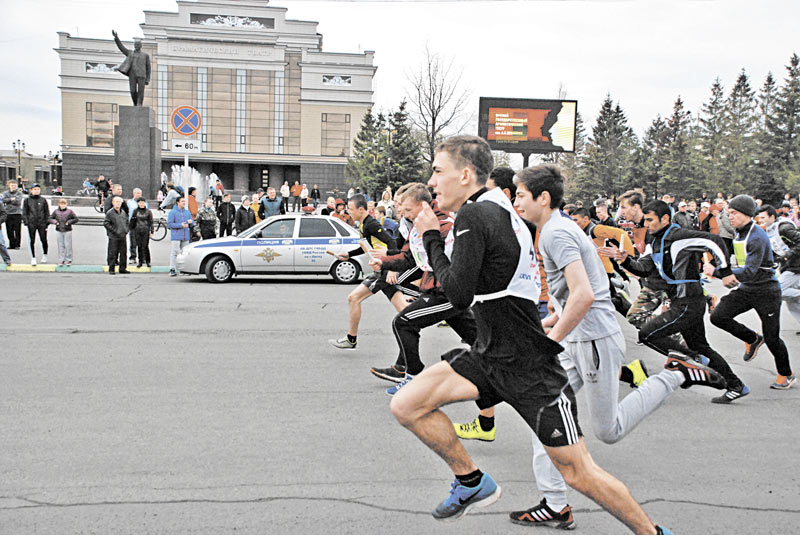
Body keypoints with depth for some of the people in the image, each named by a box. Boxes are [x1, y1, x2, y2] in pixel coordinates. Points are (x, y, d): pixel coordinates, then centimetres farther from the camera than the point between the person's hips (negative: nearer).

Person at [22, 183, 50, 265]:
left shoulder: (43, 200, 6)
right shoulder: (27, 200, 5)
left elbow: (47, 212, 9)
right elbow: (24, 212, 7)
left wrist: (47, 222, 1)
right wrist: (26, 222, -3)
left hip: (42, 223, 0)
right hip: (31, 224, 0)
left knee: (44, 240, 2)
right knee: (32, 241, 2)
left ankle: (45, 256, 22)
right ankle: (33, 258, 9)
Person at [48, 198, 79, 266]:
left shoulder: (70, 211, -1)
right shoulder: (56, 211, 4)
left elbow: (76, 219, 2)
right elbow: (50, 219, 9)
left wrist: (69, 222, -11)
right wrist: (55, 222, -9)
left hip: (67, 231, -2)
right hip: (58, 231, 2)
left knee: (68, 245, 0)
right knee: (60, 246, 4)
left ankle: (68, 260, 9)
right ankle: (61, 260, 9)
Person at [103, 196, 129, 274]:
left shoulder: (123, 212, 11)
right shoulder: (109, 213, -7)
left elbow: (127, 221, 25)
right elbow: (105, 223, -10)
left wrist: (126, 230, 11)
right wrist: (114, 230, -15)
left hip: (123, 236, 6)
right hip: (113, 237, -6)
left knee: (123, 252, 9)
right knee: (112, 253, -4)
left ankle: (123, 268, 18)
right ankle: (111, 269, 2)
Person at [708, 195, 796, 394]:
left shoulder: (758, 237, -21)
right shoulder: (739, 234, 6)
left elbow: (750, 271, -29)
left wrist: (716, 272, -30)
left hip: (766, 291, -7)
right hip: (745, 289, 7)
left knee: (771, 338, 2)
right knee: (718, 316, -12)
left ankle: (786, 374, 27)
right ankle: (752, 339, 13)